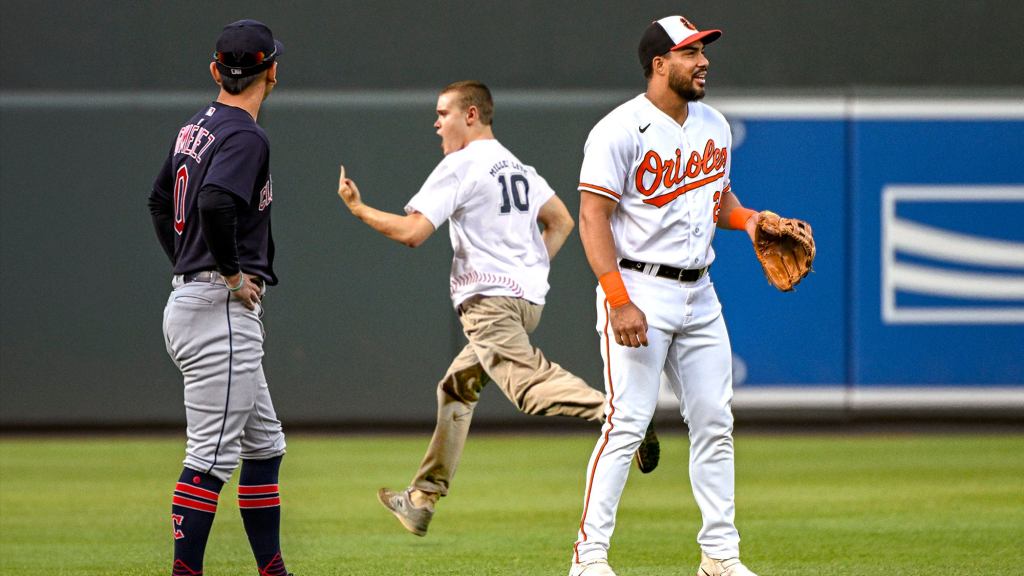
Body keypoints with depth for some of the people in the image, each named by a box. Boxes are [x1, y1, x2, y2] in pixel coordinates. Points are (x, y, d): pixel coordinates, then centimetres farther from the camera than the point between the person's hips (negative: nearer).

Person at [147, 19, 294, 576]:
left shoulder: (193, 129, 13)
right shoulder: (245, 136, -15)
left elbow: (160, 201, 26)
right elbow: (216, 203, -32)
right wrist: (232, 273, -19)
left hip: (188, 300, 10)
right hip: (223, 310, -10)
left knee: (264, 445, 16)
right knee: (212, 454, -9)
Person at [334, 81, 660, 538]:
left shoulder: (459, 167, -6)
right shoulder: (519, 168, 20)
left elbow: (411, 232, -13)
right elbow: (562, 222, 23)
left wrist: (357, 208, 1)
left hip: (490, 299, -9)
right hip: (528, 296, 10)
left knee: (528, 381, -24)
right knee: (457, 387, 17)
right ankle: (423, 498, 21)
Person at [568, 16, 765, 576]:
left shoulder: (713, 126, 12)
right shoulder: (621, 130, -11)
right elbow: (593, 218, -15)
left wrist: (747, 218, 2)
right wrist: (620, 301, -23)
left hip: (698, 294, 7)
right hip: (638, 288, -7)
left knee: (714, 424, 6)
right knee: (627, 423, -12)